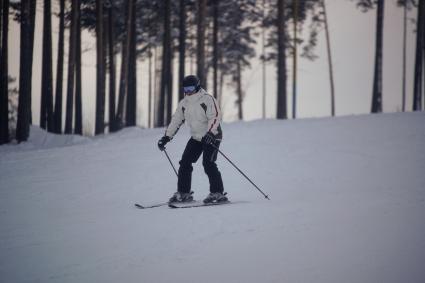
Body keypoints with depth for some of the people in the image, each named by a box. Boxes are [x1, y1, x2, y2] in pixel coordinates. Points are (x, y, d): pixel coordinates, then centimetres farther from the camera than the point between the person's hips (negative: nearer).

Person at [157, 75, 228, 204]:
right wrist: (166, 137, 7)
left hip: (212, 136, -7)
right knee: (185, 163, -1)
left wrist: (210, 133, -34)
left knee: (208, 163, -19)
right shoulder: (183, 103, 8)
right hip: (196, 137, 7)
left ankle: (218, 193, -14)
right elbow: (176, 120, 14)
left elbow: (215, 116, -22)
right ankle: (183, 193, 7)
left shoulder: (207, 99, -13)